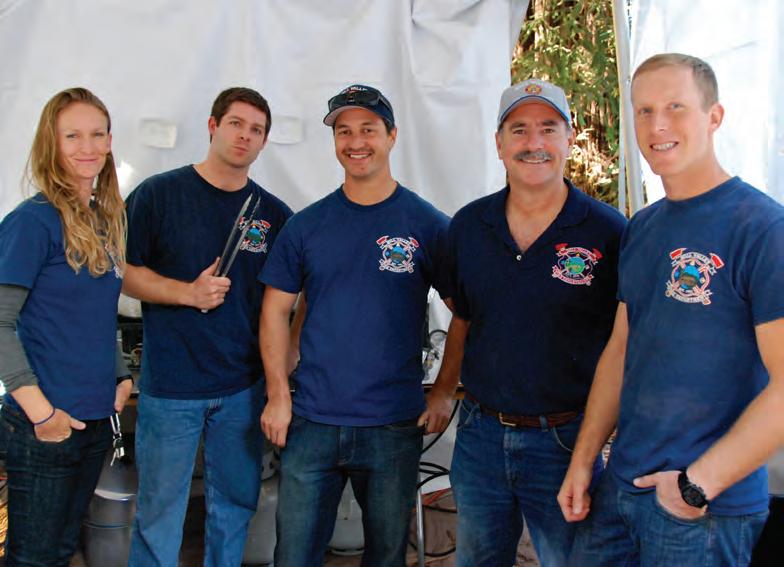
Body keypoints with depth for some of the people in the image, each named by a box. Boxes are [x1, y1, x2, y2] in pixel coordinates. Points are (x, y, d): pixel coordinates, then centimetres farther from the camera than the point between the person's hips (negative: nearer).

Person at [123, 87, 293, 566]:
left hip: (244, 387, 3)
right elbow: (124, 271, -2)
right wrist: (188, 293, -15)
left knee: (236, 504, 15)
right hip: (170, 386, -3)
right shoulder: (159, 194, -2)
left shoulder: (274, 214, 5)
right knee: (159, 513, 6)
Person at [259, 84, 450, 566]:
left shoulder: (428, 224, -2)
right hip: (312, 422, 2)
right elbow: (276, 311, 7)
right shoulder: (307, 225, 4)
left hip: (396, 427, -1)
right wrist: (278, 395, -1)